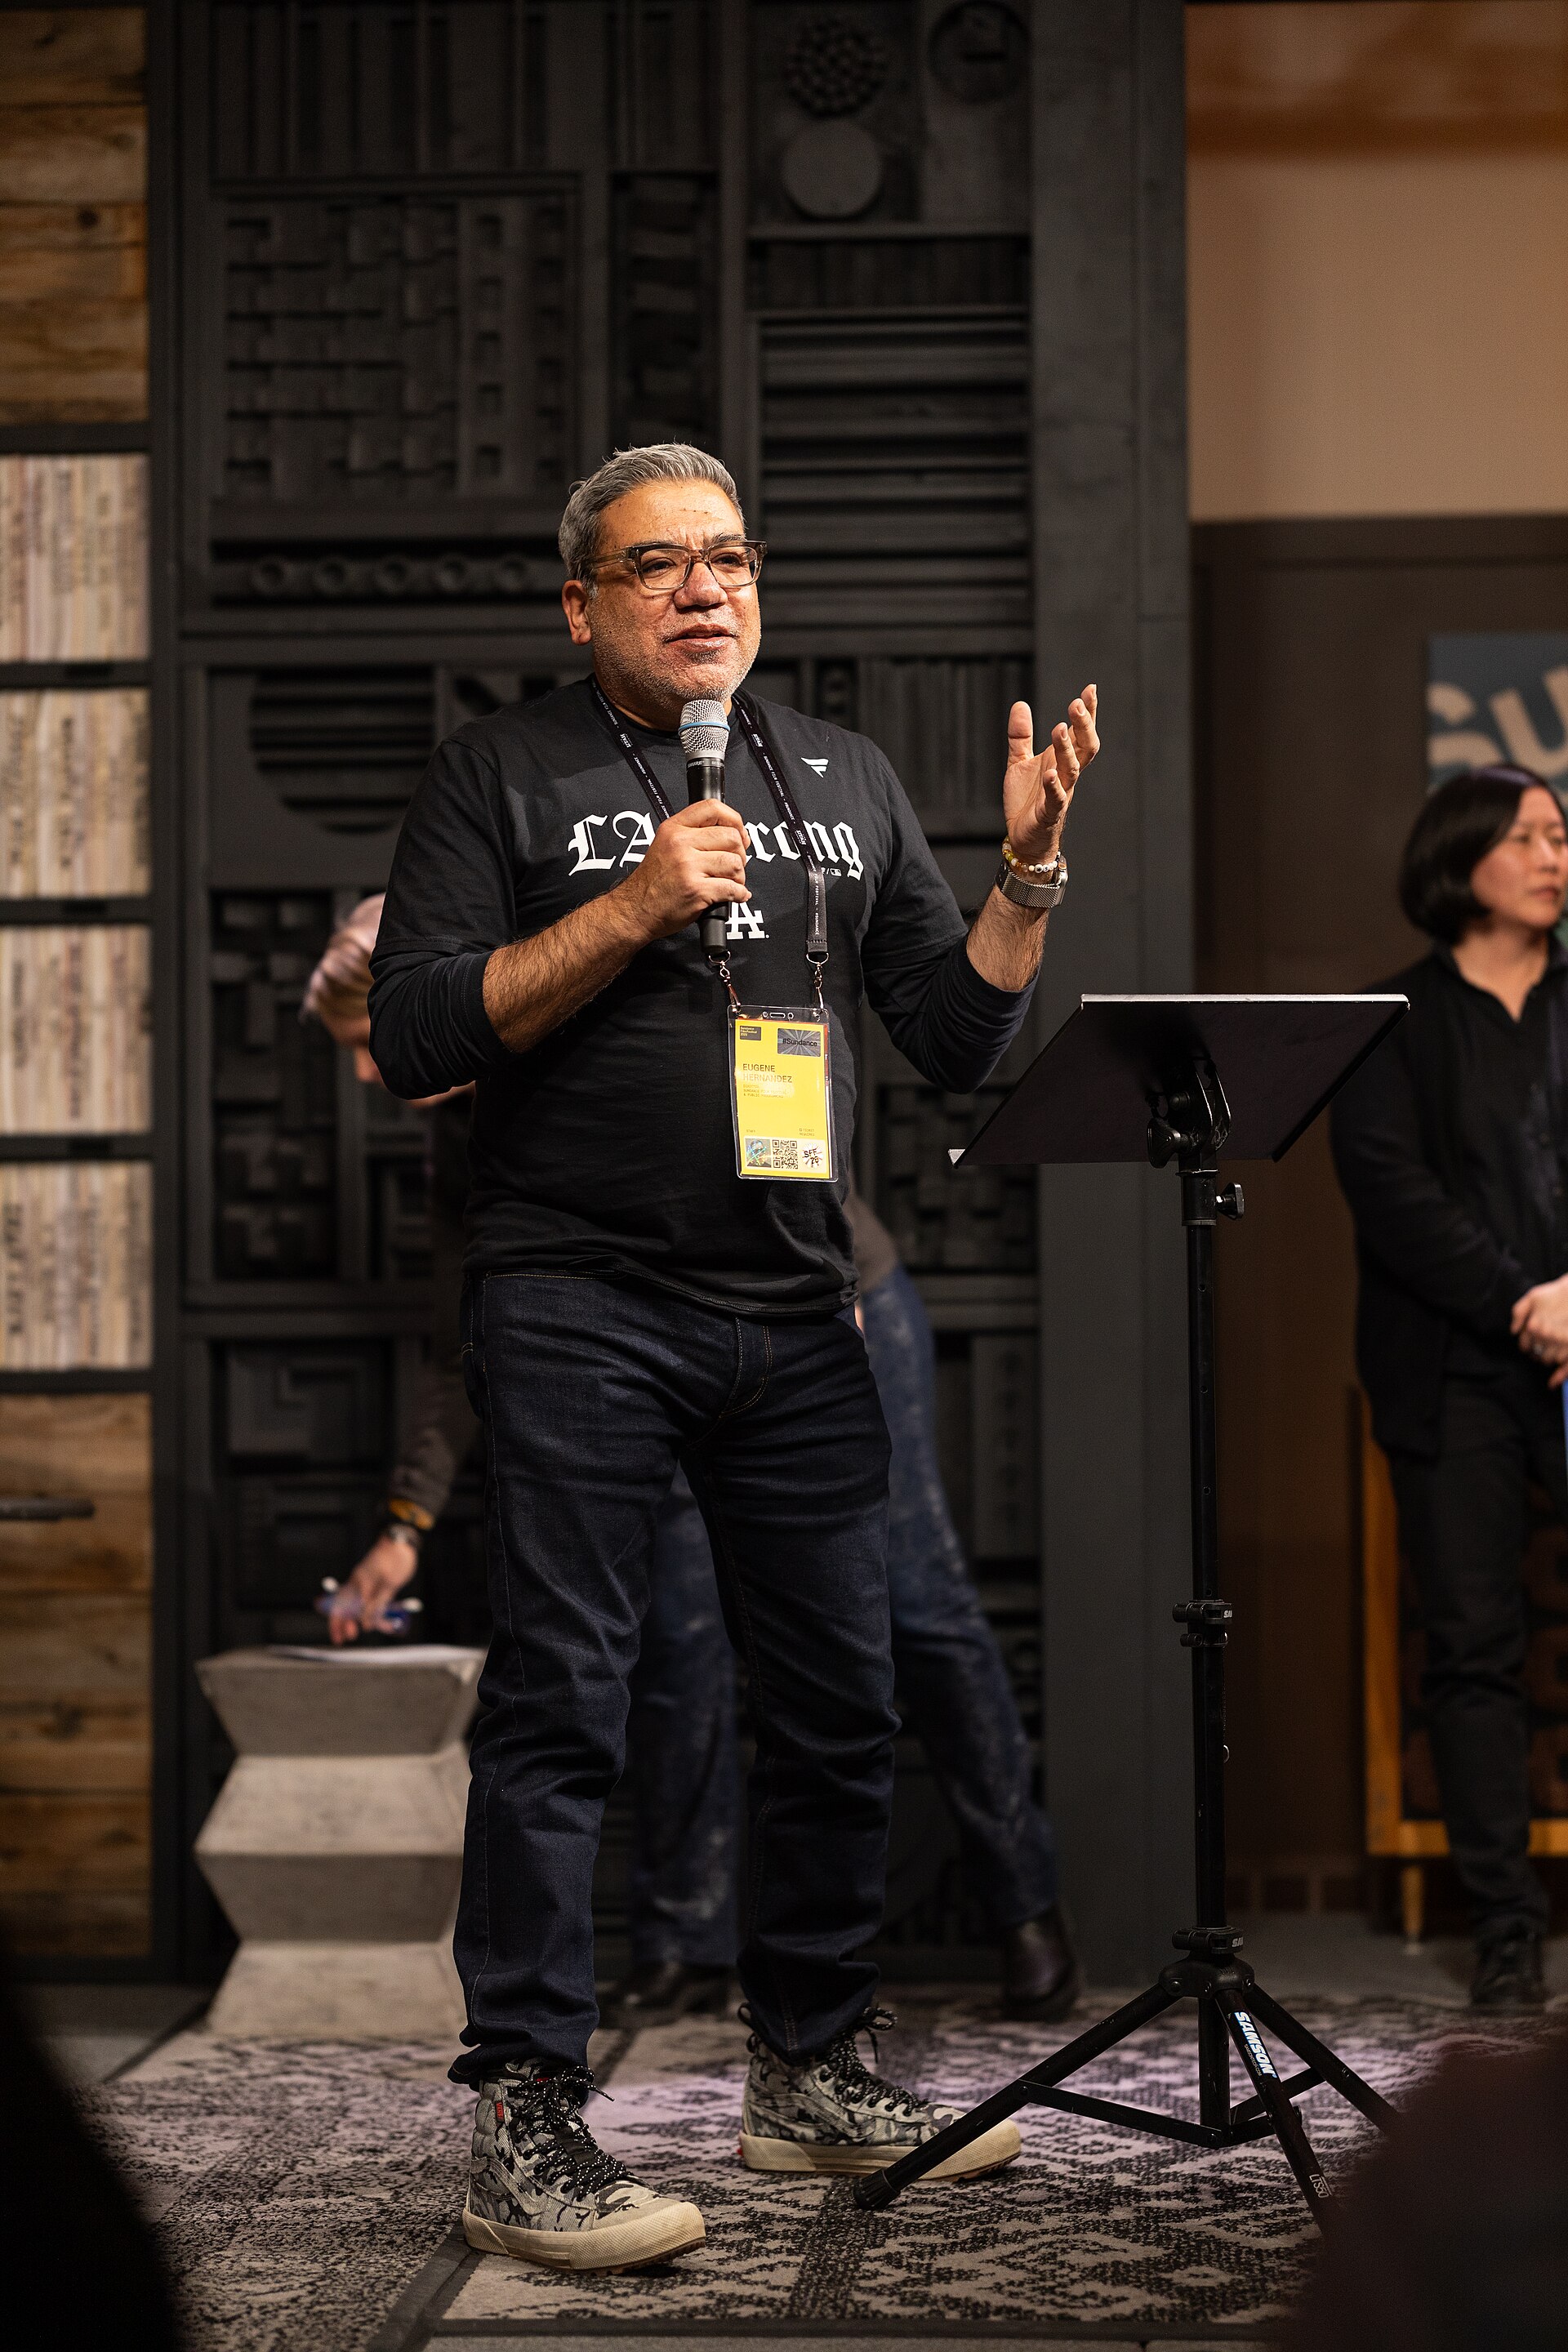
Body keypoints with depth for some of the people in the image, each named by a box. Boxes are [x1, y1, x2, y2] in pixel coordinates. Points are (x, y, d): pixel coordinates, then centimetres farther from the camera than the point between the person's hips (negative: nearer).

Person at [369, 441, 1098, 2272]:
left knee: (841, 1710, 8)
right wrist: (636, 908, -14)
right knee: (559, 1711, -6)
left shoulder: (845, 781, 17)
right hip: (579, 1309, -5)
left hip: (795, 1313, 5)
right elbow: (416, 1037, -7)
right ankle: (523, 2123, -1)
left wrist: (1027, 877, -1)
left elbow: (957, 1041, 15)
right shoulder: (503, 772, 4)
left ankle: (809, 2077, 22)